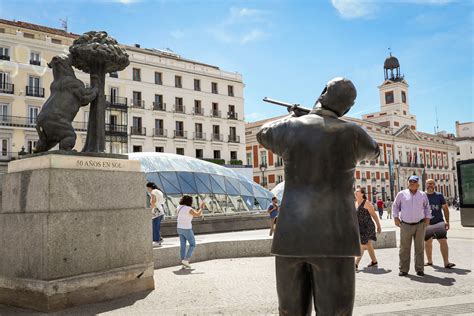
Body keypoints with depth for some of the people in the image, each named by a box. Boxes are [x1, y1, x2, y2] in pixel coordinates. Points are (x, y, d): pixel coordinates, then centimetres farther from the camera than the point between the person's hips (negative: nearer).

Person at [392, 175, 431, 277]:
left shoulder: (423, 195, 9)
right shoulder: (401, 194, 3)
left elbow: (427, 207, 19)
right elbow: (395, 206, 11)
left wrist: (427, 218, 7)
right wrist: (396, 217, 1)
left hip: (420, 225, 2)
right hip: (405, 225, -1)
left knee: (419, 248, 7)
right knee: (404, 248, 1)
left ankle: (419, 269, 17)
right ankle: (403, 269, 9)